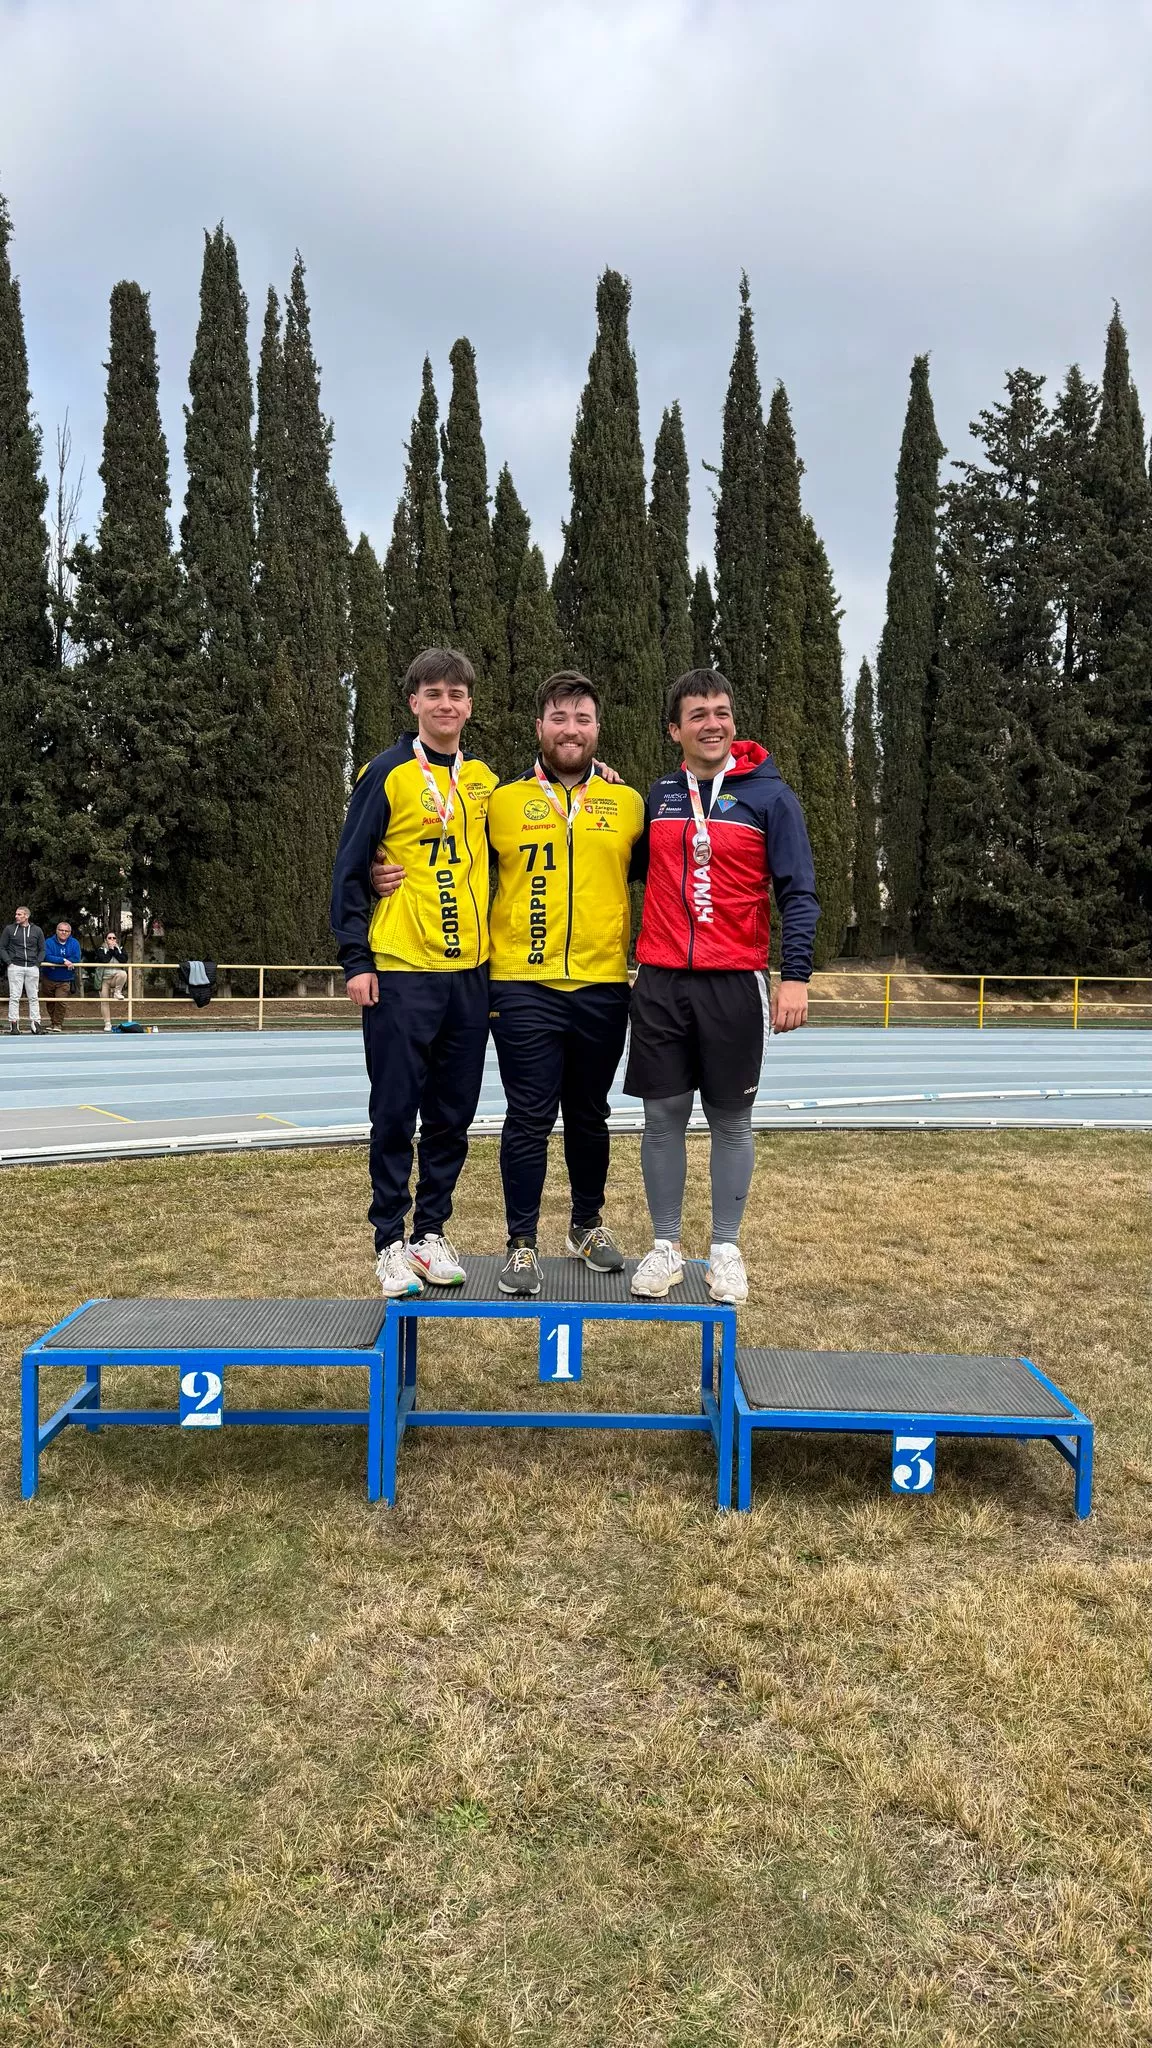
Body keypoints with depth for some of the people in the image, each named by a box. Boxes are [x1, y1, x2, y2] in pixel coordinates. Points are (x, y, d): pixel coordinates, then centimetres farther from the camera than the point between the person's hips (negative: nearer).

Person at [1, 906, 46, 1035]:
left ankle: (34, 1023, 9)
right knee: (14, 997, -3)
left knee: (33, 997, 4)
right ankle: (13, 1023, 0)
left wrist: (37, 963, 1)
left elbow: (42, 949, 14)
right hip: (15, 967, -1)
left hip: (32, 968, 1)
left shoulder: (37, 930, 9)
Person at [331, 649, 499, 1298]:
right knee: (395, 1114, 1)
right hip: (401, 974, -4)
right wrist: (356, 960, -8)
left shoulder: (485, 779, 11)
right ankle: (391, 1241, 13)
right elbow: (350, 871, -4)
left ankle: (432, 1231, 22)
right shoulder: (388, 773, -3)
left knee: (453, 1116, 9)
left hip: (470, 974, 5)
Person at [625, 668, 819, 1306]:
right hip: (660, 982, 3)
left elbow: (798, 893, -3)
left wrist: (796, 976, -12)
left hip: (734, 983, -2)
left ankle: (725, 1249, 18)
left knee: (731, 1120, 6)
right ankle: (665, 1246, 17)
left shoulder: (769, 795, -1)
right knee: (663, 1115, 5)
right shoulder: (657, 796, 9)